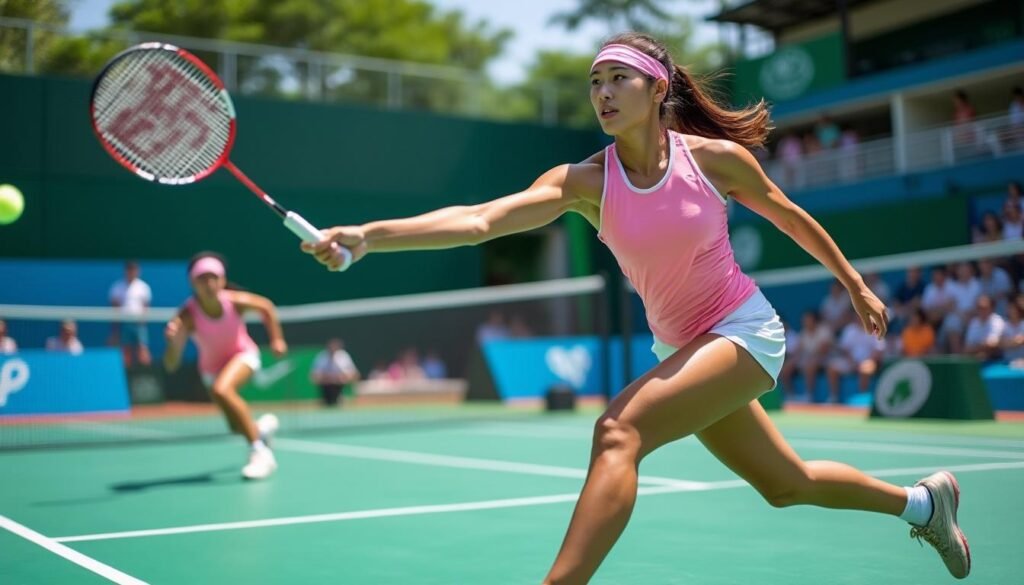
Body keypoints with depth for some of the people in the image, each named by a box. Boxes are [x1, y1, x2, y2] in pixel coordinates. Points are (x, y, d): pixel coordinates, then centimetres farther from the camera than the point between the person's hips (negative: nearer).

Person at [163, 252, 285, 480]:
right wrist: (173, 342, -58)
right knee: (238, 427, 7)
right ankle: (262, 427, 46)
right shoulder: (187, 316, -31)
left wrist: (277, 338, -4)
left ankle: (260, 451, -25)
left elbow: (266, 306, -3)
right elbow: (171, 365, -39)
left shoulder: (236, 301, -28)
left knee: (221, 389, -34)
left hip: (243, 355, -2)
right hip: (212, 367, 2)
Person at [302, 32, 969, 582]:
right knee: (786, 485, 20)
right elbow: (480, 219, -26)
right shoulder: (584, 181, -12)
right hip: (679, 347, 4)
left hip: (745, 331, -4)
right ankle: (923, 500, 47)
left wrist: (856, 286, 14)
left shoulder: (715, 157, -15)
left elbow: (790, 217, 4)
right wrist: (370, 234, -40)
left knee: (619, 431, -28)